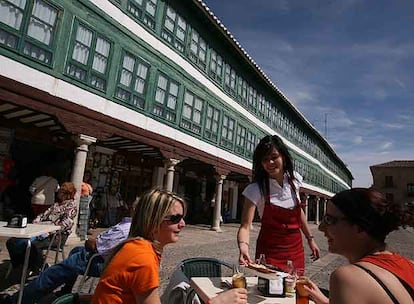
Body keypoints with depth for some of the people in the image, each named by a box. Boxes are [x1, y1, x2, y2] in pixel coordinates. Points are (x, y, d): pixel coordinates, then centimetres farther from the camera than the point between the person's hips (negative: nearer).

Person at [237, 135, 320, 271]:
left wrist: (310, 239, 13)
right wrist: (243, 247, -42)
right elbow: (245, 226, -23)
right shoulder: (256, 189, -20)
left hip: (296, 248, 4)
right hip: (270, 250, -4)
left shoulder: (294, 179, -4)